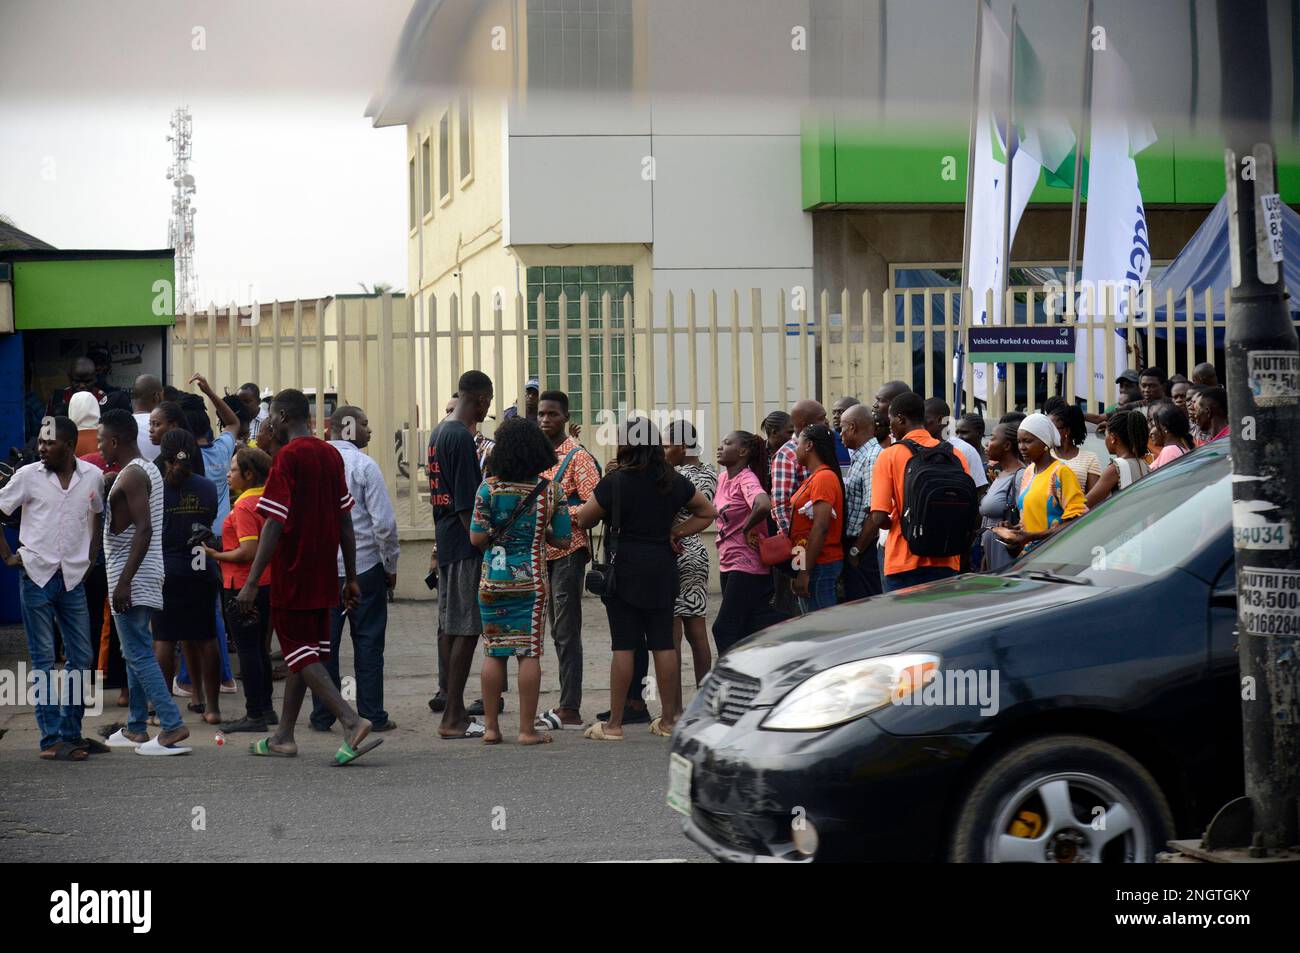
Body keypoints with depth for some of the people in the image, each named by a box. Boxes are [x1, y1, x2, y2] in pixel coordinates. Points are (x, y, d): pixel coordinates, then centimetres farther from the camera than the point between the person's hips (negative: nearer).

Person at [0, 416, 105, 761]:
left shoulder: (92, 477, 2)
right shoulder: (28, 476, -4)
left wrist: (90, 558, 10)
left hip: (73, 578, 3)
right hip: (37, 576, -3)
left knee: (82, 658, 4)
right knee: (44, 660, -1)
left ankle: (71, 733, 15)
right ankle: (52, 739, 1)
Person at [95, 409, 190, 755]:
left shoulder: (131, 475, -15)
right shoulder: (147, 469, 16)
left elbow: (144, 529, -25)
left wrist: (124, 581, -27)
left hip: (132, 577, -10)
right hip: (147, 574, 10)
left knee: (139, 654, -11)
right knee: (136, 653, 15)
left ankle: (173, 726, -16)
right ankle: (136, 728, 22)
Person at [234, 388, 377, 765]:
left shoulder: (287, 457, -13)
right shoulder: (331, 455, 9)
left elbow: (275, 525, -18)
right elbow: (345, 521, 11)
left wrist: (252, 582, -18)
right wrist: (351, 577, 16)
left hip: (293, 575, -8)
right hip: (324, 575, 8)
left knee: (301, 655, -3)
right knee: (306, 652, 15)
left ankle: (352, 722, -18)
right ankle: (283, 737, 21)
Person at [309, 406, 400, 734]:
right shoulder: (364, 465, -10)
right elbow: (384, 522, -13)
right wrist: (391, 565, -1)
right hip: (364, 567, -4)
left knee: (323, 642, 8)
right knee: (368, 642, 3)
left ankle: (322, 716, 11)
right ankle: (372, 716, 6)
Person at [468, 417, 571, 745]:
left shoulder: (489, 488, -7)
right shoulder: (549, 490, -5)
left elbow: (476, 538, -8)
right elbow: (562, 540, -2)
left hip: (493, 579, 1)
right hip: (531, 580, -1)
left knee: (493, 651, 9)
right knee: (529, 652, 2)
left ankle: (491, 727, 12)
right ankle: (527, 728, 2)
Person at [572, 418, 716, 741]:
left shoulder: (615, 481, -10)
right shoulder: (673, 481, 6)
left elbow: (584, 519, -3)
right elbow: (707, 512, 17)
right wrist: (676, 532, 9)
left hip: (624, 569, -4)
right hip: (662, 568, 4)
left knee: (623, 645, -3)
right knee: (663, 643, 7)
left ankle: (614, 724, 1)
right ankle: (669, 719, 12)